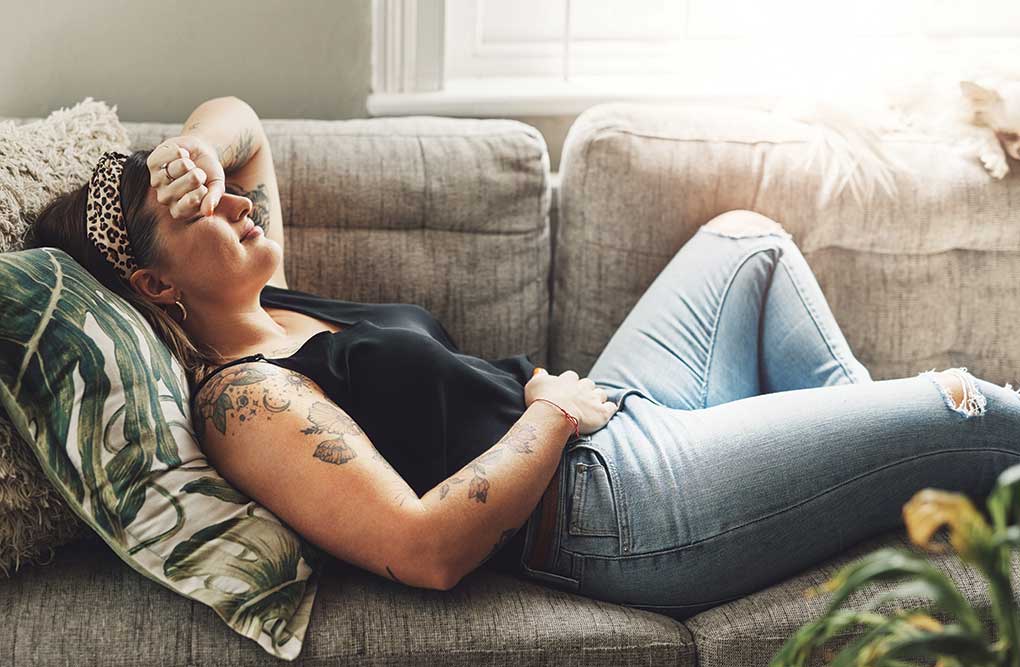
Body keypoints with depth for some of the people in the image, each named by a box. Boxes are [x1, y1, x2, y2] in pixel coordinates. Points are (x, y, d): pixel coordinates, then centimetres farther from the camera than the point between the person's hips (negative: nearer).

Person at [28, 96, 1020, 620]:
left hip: (603, 424, 11)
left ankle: (854, 431, 28)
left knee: (747, 238, 28)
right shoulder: (239, 399, -19)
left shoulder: (267, 305, 9)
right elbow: (427, 548, -29)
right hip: (619, 497, -11)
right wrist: (554, 406, -18)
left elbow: (236, 118, 20)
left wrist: (198, 147, -4)